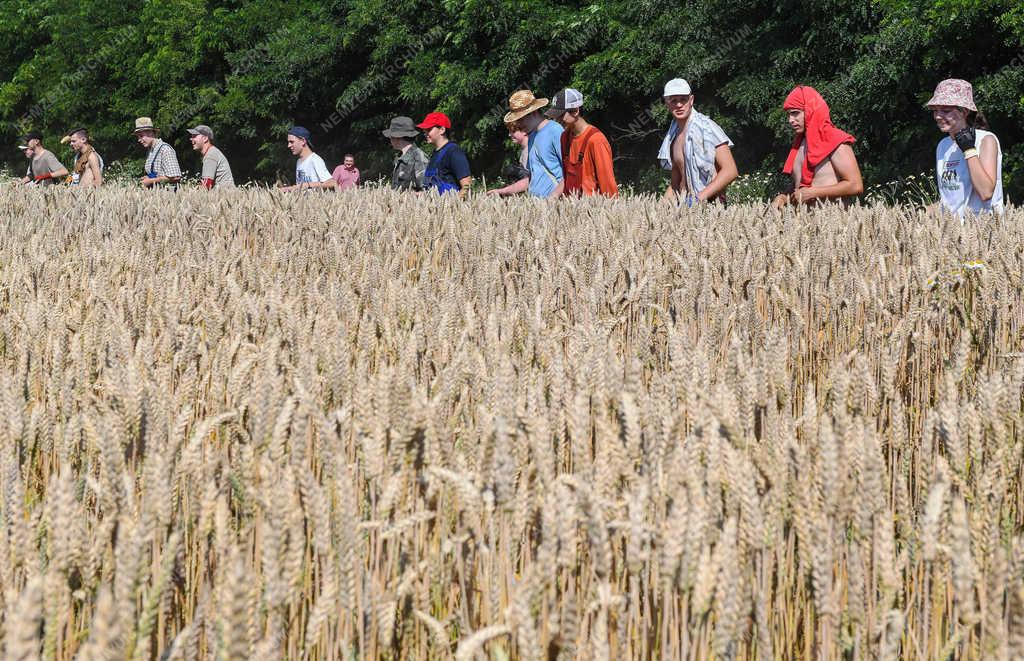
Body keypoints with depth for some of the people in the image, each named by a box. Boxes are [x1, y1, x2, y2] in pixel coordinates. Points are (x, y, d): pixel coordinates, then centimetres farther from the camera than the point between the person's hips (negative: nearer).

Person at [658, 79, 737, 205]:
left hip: (709, 204, -6)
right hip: (683, 206, 6)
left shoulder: (706, 127, -5)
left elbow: (730, 171, -12)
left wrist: (700, 198, -18)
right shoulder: (674, 135, 16)